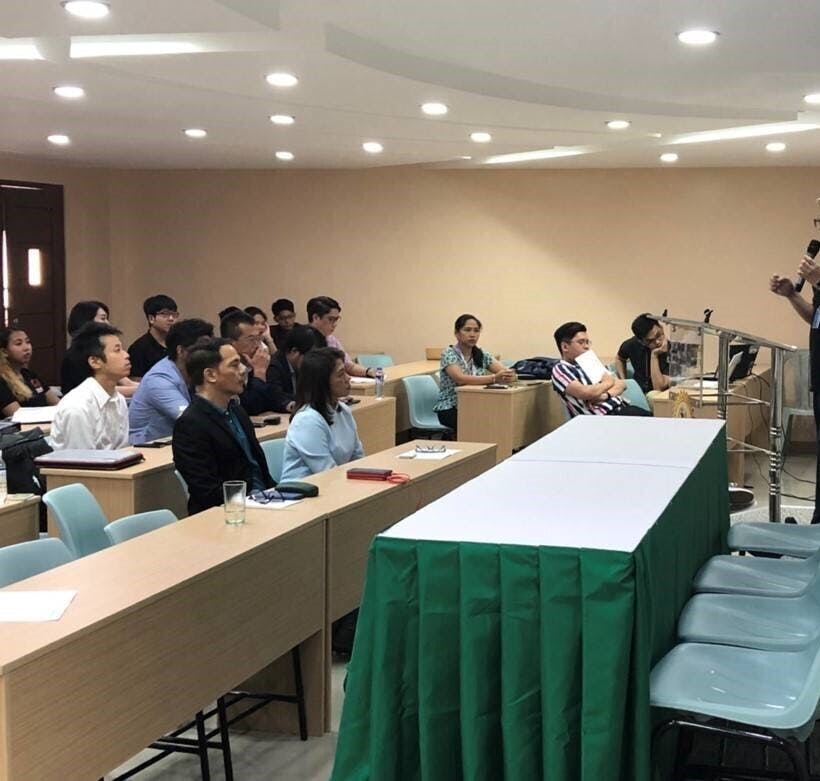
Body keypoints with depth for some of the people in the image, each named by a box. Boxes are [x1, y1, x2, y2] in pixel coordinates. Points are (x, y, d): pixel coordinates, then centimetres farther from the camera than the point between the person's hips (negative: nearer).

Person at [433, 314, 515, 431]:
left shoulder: (482, 354, 5)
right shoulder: (449, 354, -12)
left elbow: (506, 371, -6)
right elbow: (460, 379, -29)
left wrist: (509, 375, -32)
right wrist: (494, 378, -39)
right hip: (450, 409, -5)